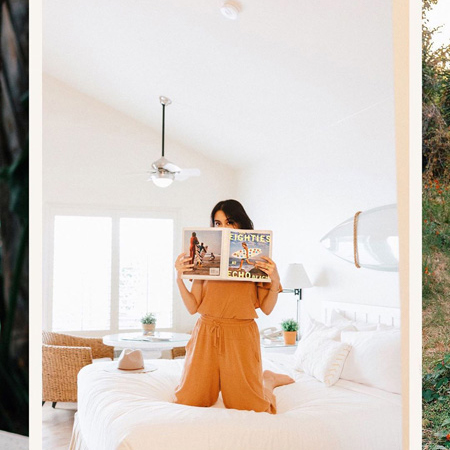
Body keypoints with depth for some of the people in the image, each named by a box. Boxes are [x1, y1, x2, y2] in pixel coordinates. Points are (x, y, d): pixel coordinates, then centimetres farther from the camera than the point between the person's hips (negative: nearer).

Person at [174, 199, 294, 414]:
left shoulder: (257, 260, 0)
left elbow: (267, 308, 0)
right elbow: (193, 307, 2)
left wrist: (275, 280, -14)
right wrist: (179, 278, -10)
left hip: (240, 336, -2)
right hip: (206, 334, 2)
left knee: (250, 408, -1)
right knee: (188, 401, 4)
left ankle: (267, 379, 31)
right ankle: (217, 380, 33)